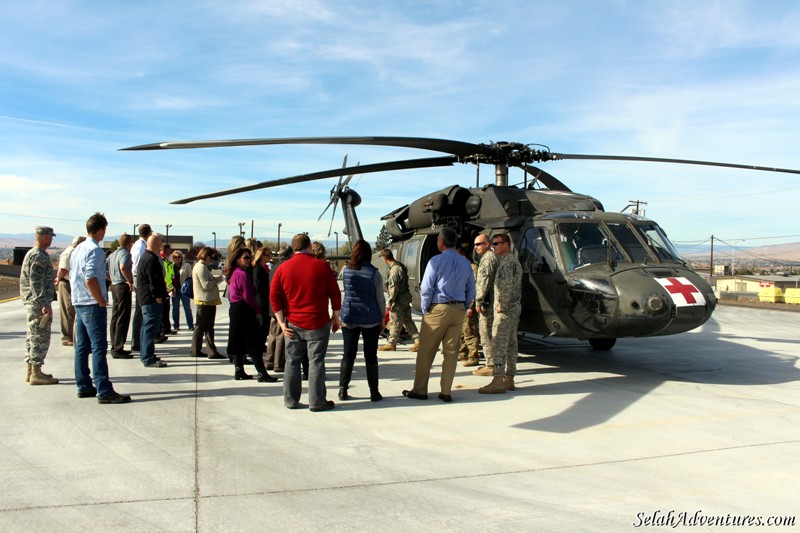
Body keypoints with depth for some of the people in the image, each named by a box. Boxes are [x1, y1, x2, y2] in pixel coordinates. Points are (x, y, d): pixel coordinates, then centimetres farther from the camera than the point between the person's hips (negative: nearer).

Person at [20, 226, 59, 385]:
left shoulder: (32, 254, 17)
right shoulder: (39, 256, -16)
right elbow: (36, 282, -23)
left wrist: (52, 282, 40)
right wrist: (45, 304, -25)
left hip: (32, 302, 11)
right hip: (39, 304, -11)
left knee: (33, 337, 15)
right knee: (40, 338, -6)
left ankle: (30, 371, 22)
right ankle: (36, 373, -3)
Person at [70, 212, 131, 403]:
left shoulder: (78, 249, 14)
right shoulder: (94, 250, -15)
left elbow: (71, 277, 18)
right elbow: (90, 279, -24)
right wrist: (101, 301, -15)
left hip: (79, 303, 10)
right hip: (93, 305, -10)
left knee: (82, 346, 12)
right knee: (99, 347, -9)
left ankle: (84, 387, 20)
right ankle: (104, 391, -8)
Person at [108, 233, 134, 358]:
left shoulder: (113, 254, 16)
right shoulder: (125, 253, -11)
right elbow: (123, 267, -30)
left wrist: (112, 278, 19)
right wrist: (130, 281, -22)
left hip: (114, 286, 9)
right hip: (123, 286, -9)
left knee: (115, 317, 14)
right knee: (123, 318, -6)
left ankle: (115, 347, 21)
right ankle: (118, 349, -6)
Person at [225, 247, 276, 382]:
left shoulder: (234, 273, 14)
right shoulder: (243, 274, -15)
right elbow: (248, 296, -19)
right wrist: (258, 310, -8)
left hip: (234, 309, 10)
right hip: (244, 310, -10)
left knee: (239, 341, 14)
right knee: (254, 343, -8)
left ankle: (239, 371, 19)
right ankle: (262, 373, -8)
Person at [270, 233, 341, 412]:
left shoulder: (283, 268, 2)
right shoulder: (322, 266, -4)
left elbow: (274, 295, -1)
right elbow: (335, 294, -3)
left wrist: (281, 322, 1)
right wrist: (336, 318, 7)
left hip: (292, 324, 3)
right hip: (318, 323, -2)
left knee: (292, 362, 12)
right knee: (316, 362, 3)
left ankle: (291, 400, 18)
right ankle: (317, 402, 7)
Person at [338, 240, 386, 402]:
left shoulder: (346, 270, -1)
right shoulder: (374, 273, -9)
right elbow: (380, 298, -4)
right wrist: (382, 318, 5)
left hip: (349, 318, 2)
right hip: (370, 319, -2)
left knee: (348, 354, 10)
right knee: (370, 356, 6)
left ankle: (343, 390, 10)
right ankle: (374, 392, 12)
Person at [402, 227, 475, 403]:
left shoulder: (436, 261, -10)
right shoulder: (465, 263, 7)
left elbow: (426, 288, -12)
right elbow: (471, 290, 10)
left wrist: (425, 309, -2)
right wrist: (463, 308, 15)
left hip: (438, 308, -5)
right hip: (459, 309, 5)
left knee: (426, 351, 4)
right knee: (451, 351, 9)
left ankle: (420, 390, 11)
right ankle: (446, 392, 11)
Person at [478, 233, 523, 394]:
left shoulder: (507, 262, -15)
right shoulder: (514, 260, 19)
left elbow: (507, 286, -24)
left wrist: (502, 305, -18)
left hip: (505, 310, -11)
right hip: (514, 308, 11)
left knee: (499, 344, -10)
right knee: (511, 344, 11)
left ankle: (498, 381, -10)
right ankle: (509, 379, 17)